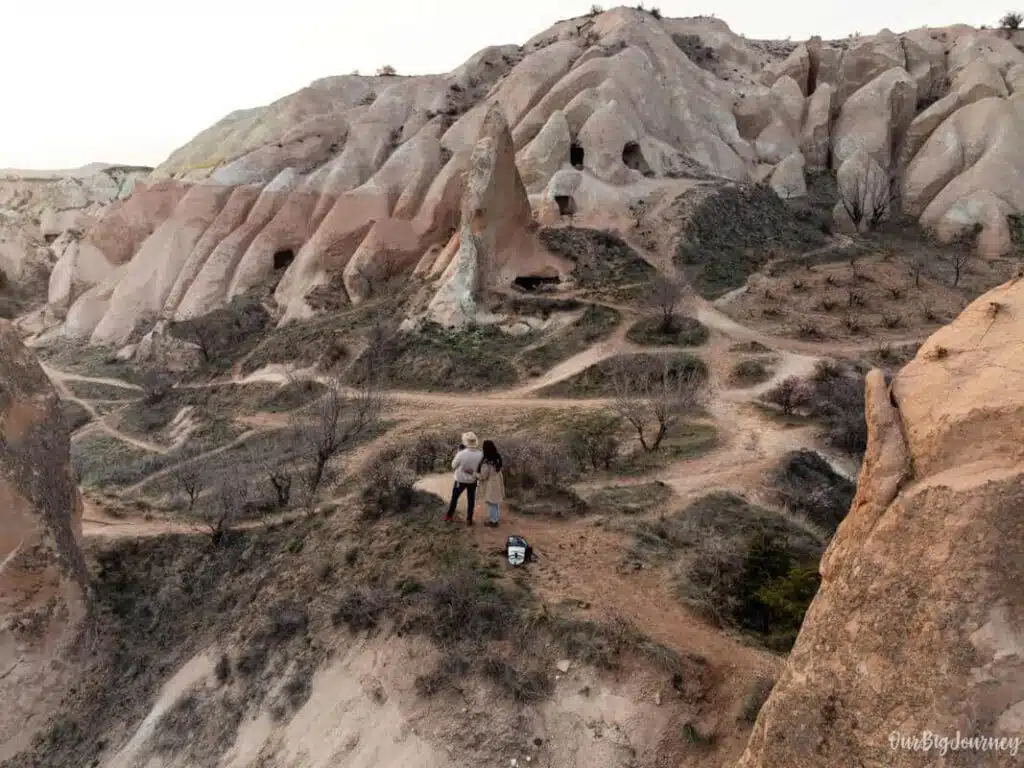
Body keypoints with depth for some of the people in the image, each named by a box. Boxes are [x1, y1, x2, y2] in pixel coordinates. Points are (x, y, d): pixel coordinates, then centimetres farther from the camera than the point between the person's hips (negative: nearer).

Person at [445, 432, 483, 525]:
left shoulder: (462, 454, -28)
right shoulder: (480, 454, -18)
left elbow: (453, 465, -11)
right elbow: (480, 466, -1)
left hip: (461, 480, -2)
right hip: (472, 480, 2)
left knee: (454, 497, 20)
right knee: (471, 500, 19)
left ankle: (449, 516, 33)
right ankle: (469, 520, 27)